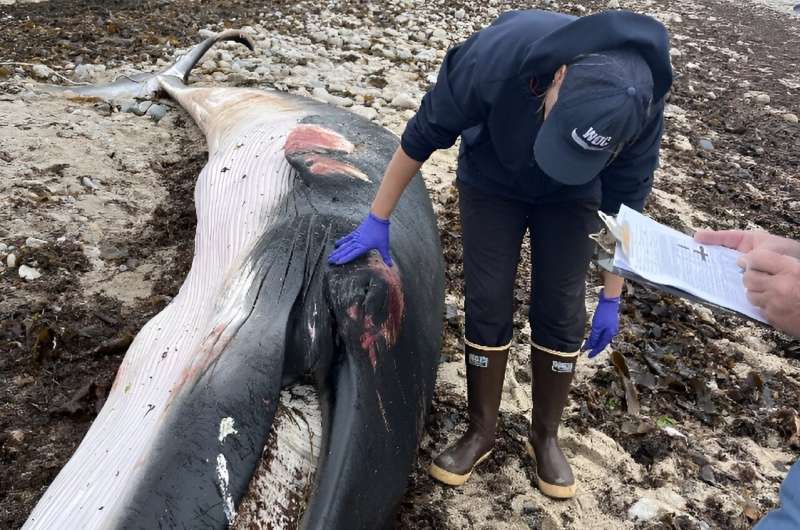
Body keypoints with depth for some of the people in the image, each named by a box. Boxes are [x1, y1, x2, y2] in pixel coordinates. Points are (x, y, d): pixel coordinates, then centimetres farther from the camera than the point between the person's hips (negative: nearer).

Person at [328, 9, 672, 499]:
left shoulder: (641, 106, -31)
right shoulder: (494, 58, -38)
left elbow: (625, 202, -15)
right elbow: (423, 136, -22)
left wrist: (611, 298, -8)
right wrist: (378, 220, -14)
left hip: (571, 194, 1)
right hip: (492, 182, -1)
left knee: (562, 312, -1)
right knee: (487, 307, -3)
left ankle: (545, 435, 20)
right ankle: (482, 431, 17)